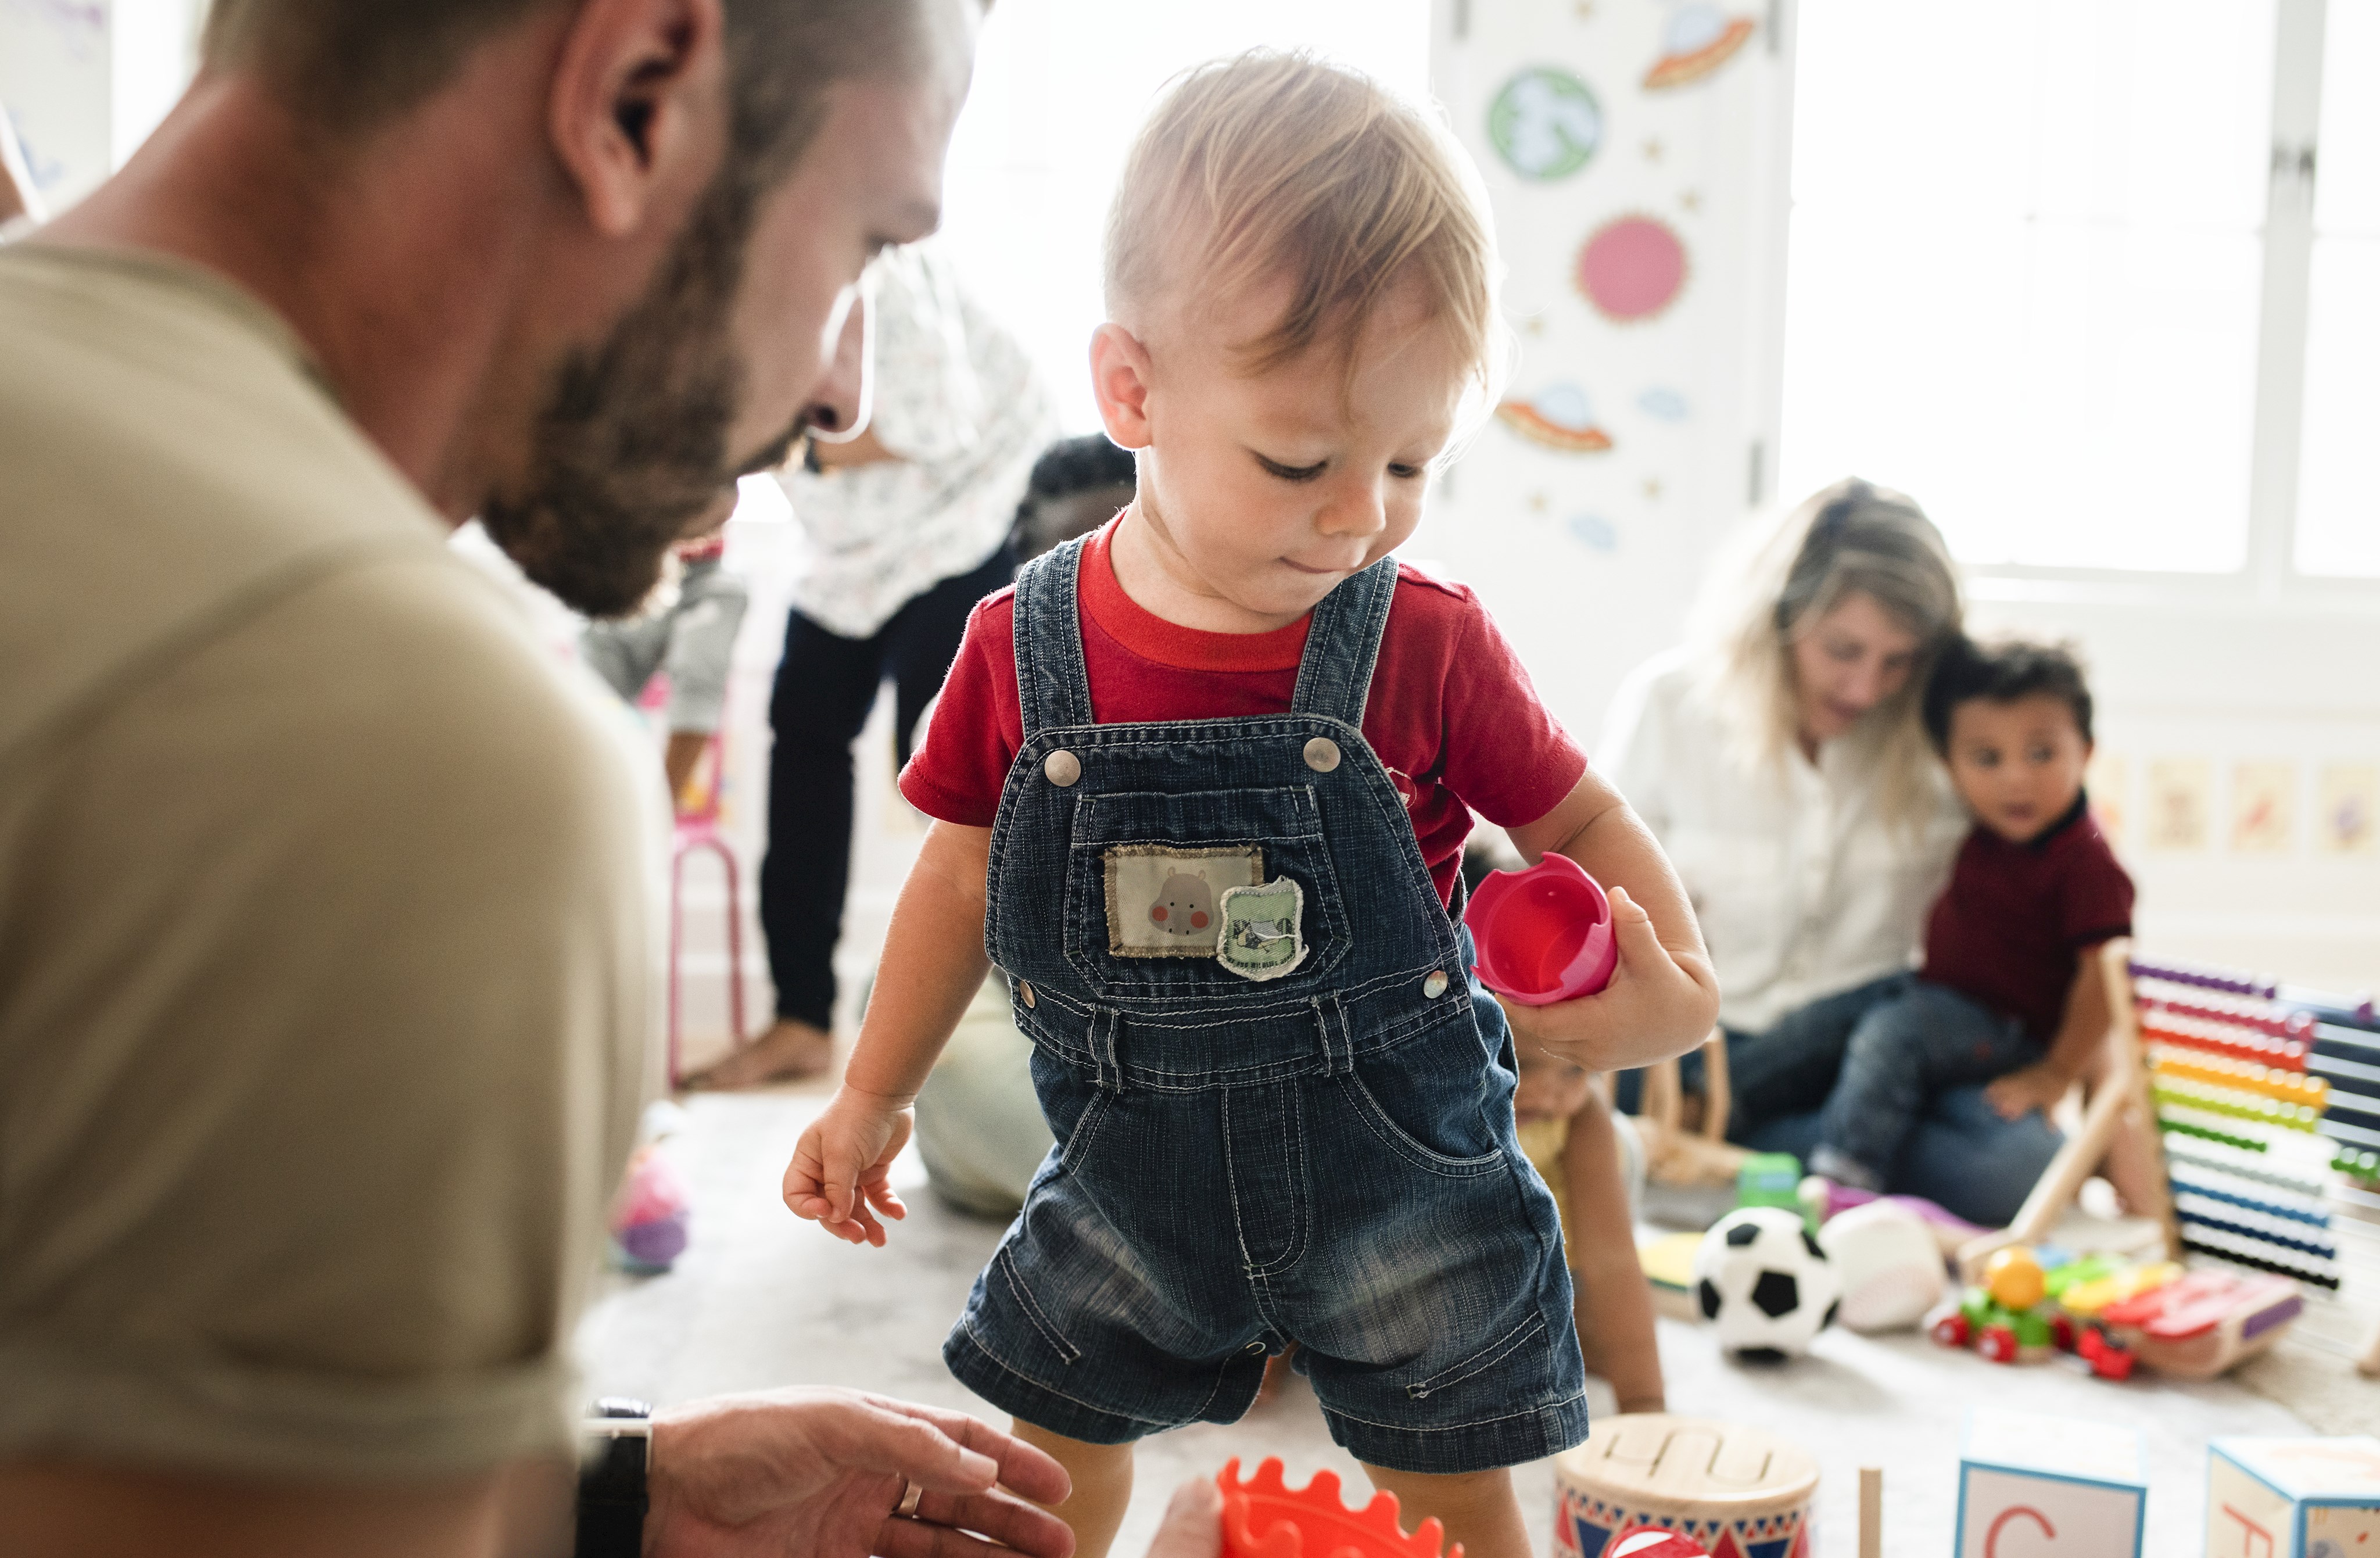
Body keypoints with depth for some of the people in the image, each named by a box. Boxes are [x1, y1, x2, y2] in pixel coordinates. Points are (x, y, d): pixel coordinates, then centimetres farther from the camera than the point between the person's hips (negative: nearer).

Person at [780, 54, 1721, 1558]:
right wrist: (874, 1097, 9)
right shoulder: (1024, 651, -11)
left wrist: (1679, 986, -22)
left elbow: (1581, 823, -3)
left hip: (1404, 1171, -1)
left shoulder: (1428, 646, -16)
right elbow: (964, 877, 3)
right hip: (1137, 1174, 2)